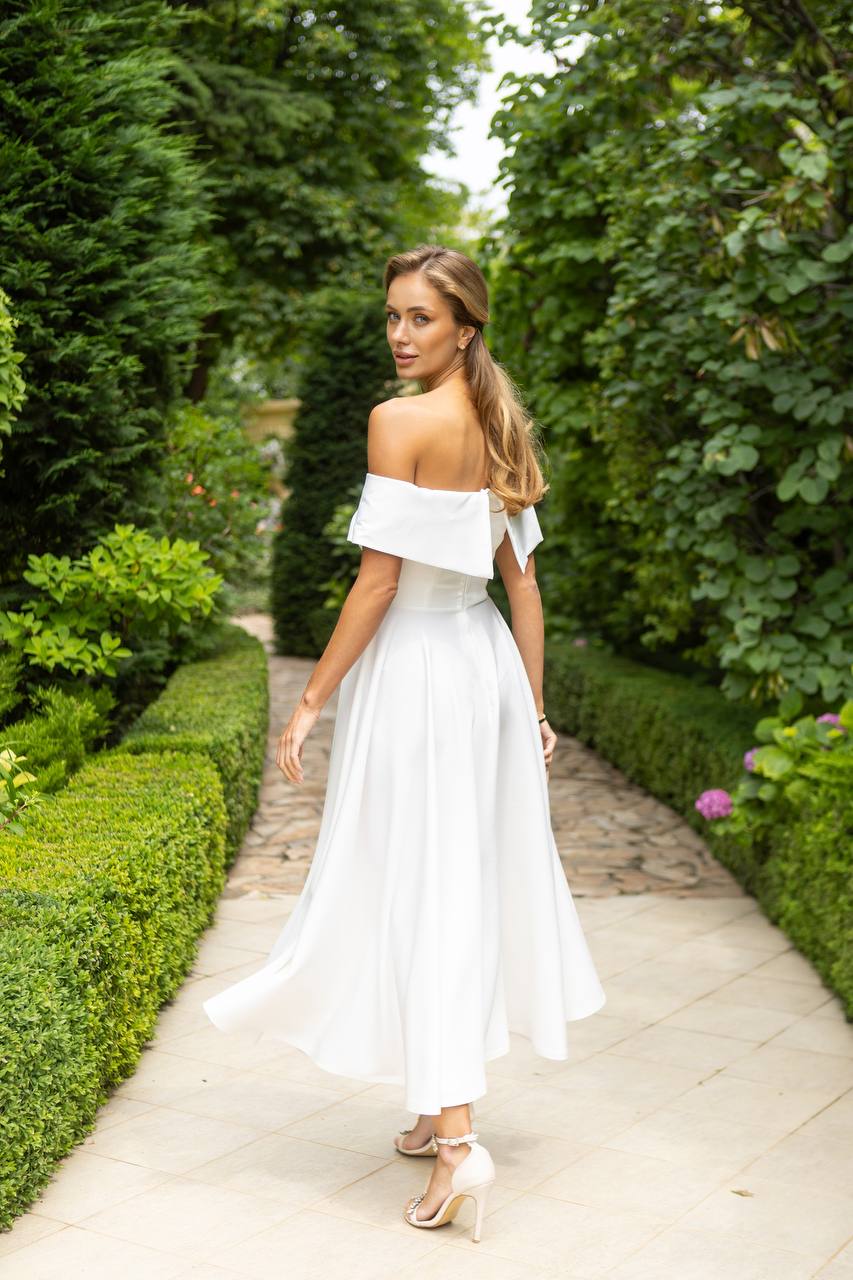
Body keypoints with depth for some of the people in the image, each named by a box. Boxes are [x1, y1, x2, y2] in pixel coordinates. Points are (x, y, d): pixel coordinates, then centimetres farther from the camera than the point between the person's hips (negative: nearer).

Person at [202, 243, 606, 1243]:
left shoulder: (400, 421, -14)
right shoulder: (502, 429, 9)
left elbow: (379, 577, -17)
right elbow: (523, 580, 11)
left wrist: (312, 699, -11)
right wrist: (531, 706, 16)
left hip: (415, 665, -8)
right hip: (487, 659, 8)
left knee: (415, 884, -3)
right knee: (477, 875, 14)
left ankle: (457, 1140, -6)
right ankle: (444, 1102, 28)